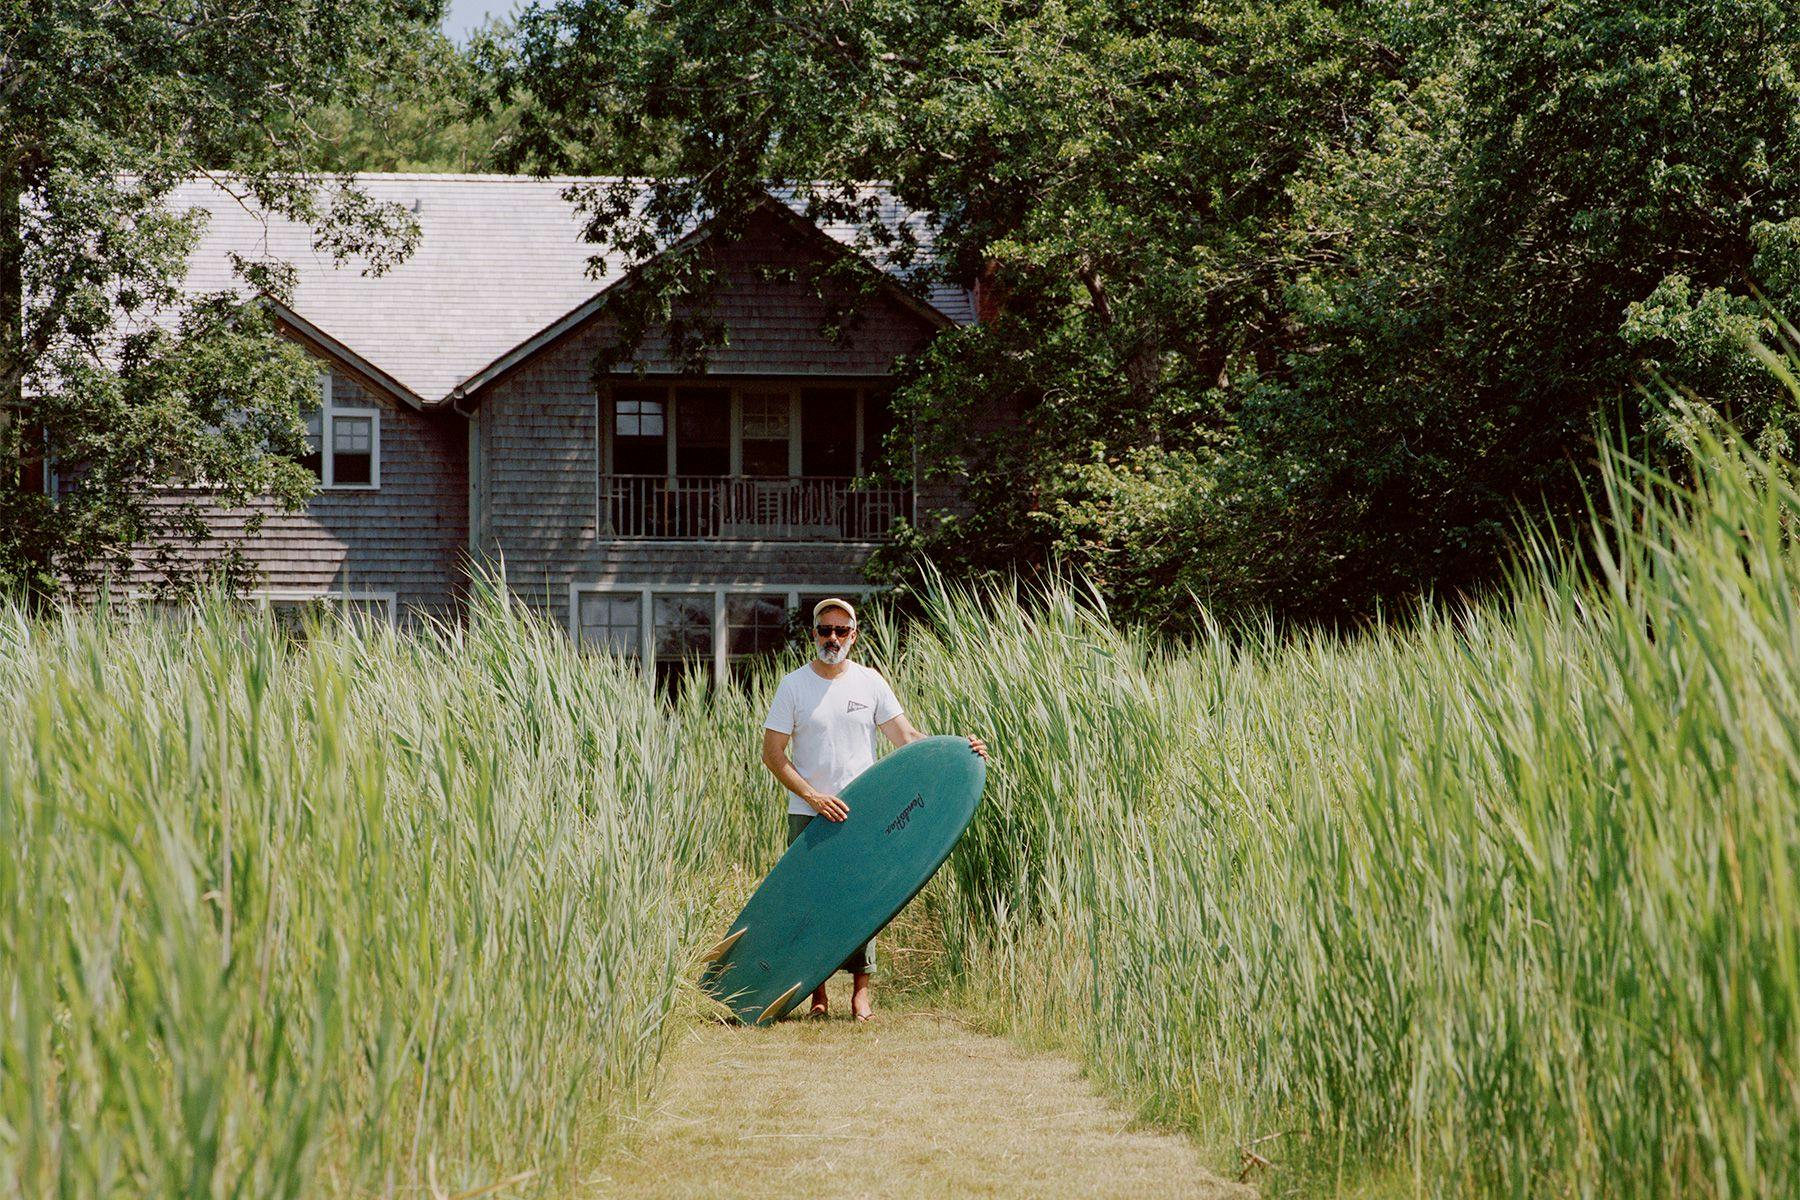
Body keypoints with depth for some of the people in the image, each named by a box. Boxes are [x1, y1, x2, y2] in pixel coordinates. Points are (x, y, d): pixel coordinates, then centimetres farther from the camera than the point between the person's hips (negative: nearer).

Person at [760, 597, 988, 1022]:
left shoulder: (869, 682, 6)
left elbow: (905, 736, 6)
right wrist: (813, 796, -13)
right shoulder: (793, 686, 0)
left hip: (861, 812, 1)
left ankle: (861, 989, 5)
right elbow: (773, 753, -2)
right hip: (809, 813, -1)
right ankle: (818, 991, 7)